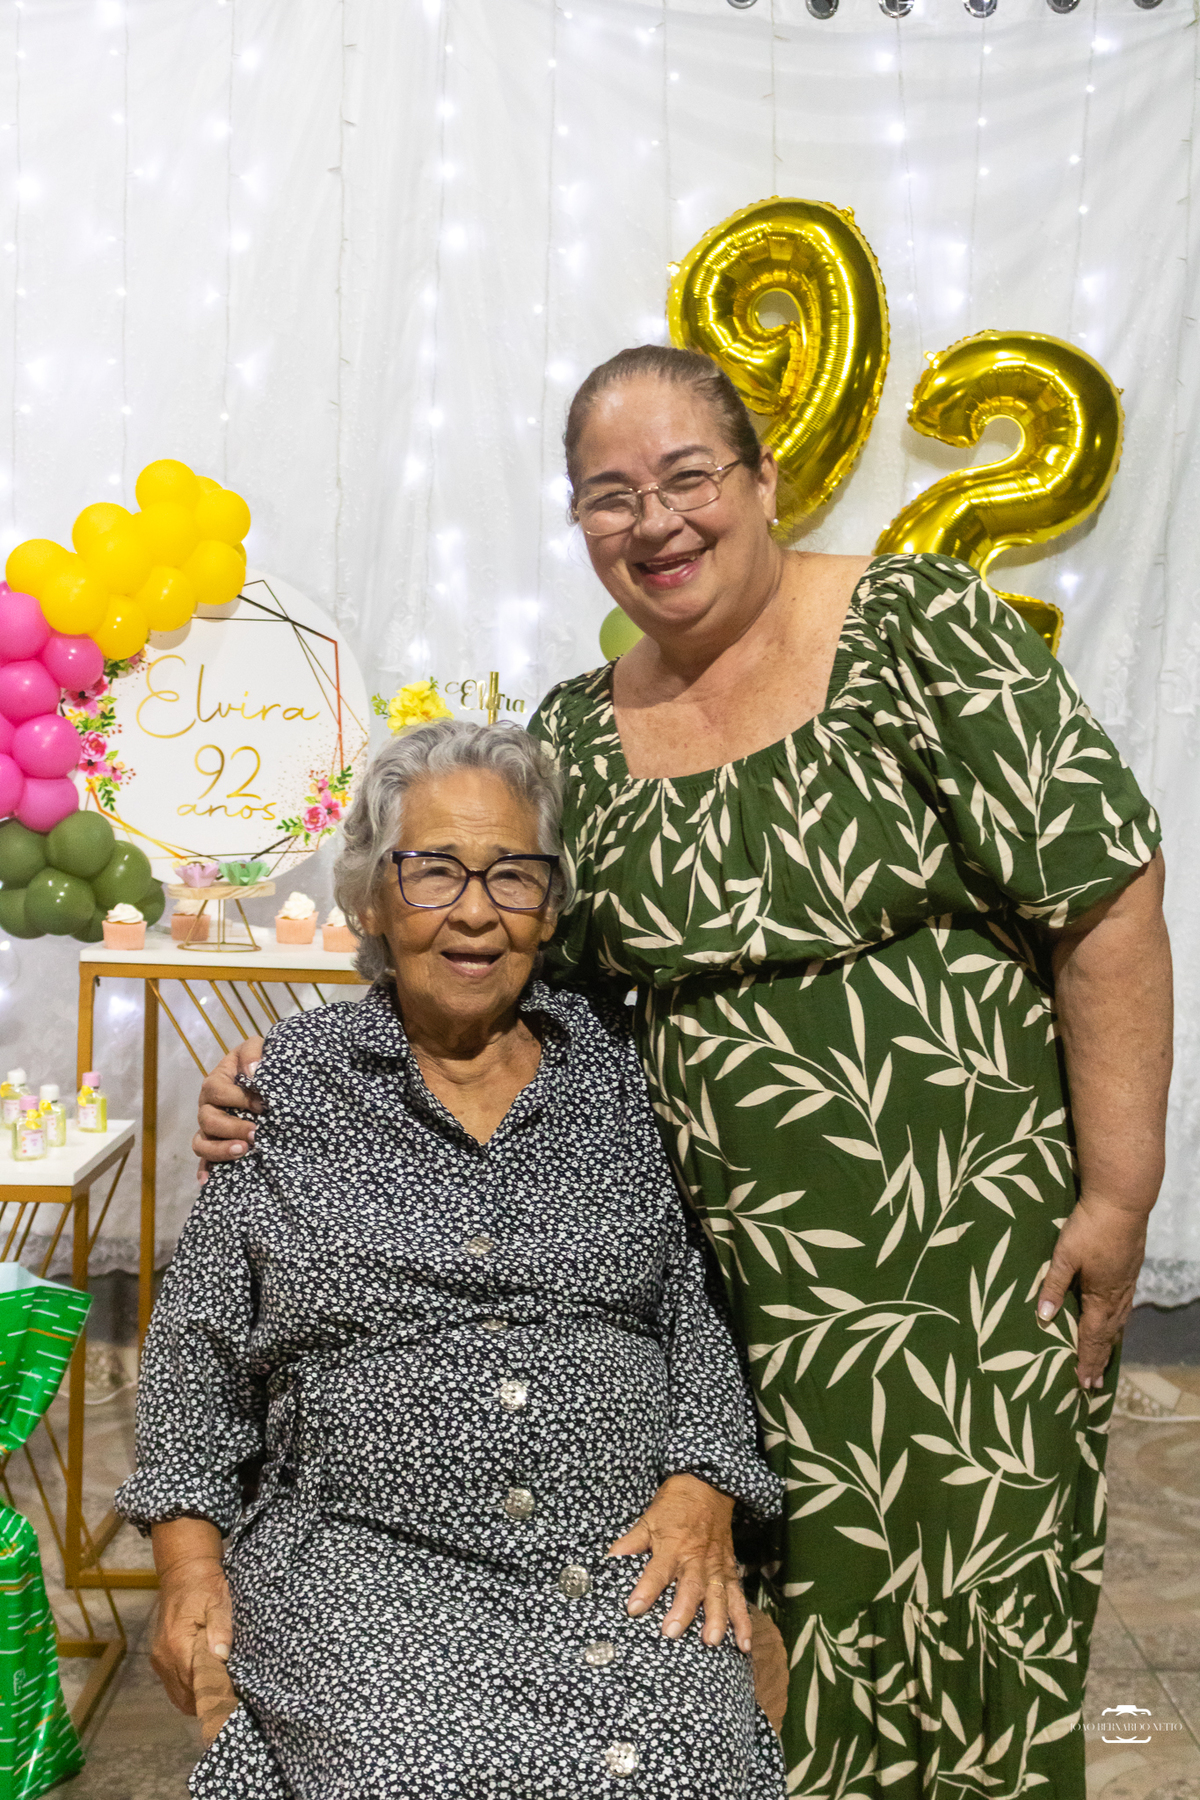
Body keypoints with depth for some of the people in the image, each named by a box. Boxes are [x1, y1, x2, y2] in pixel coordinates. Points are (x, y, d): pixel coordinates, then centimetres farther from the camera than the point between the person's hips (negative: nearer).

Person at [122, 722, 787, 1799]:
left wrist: (700, 1491, -6)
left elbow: (703, 1299, 7)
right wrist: (191, 1564, 3)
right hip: (364, 1554, 0)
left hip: (626, 1552, 1)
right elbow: (200, 1345, 10)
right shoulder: (289, 1085, 6)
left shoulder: (622, 1070, 8)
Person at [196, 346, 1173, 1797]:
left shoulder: (918, 626, -8)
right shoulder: (574, 739, 5)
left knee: (954, 1615, 9)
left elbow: (1108, 901, -10)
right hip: (720, 1269, 4)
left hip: (968, 1251, -3)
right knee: (767, 1637, 12)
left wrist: (1119, 1198, -12)